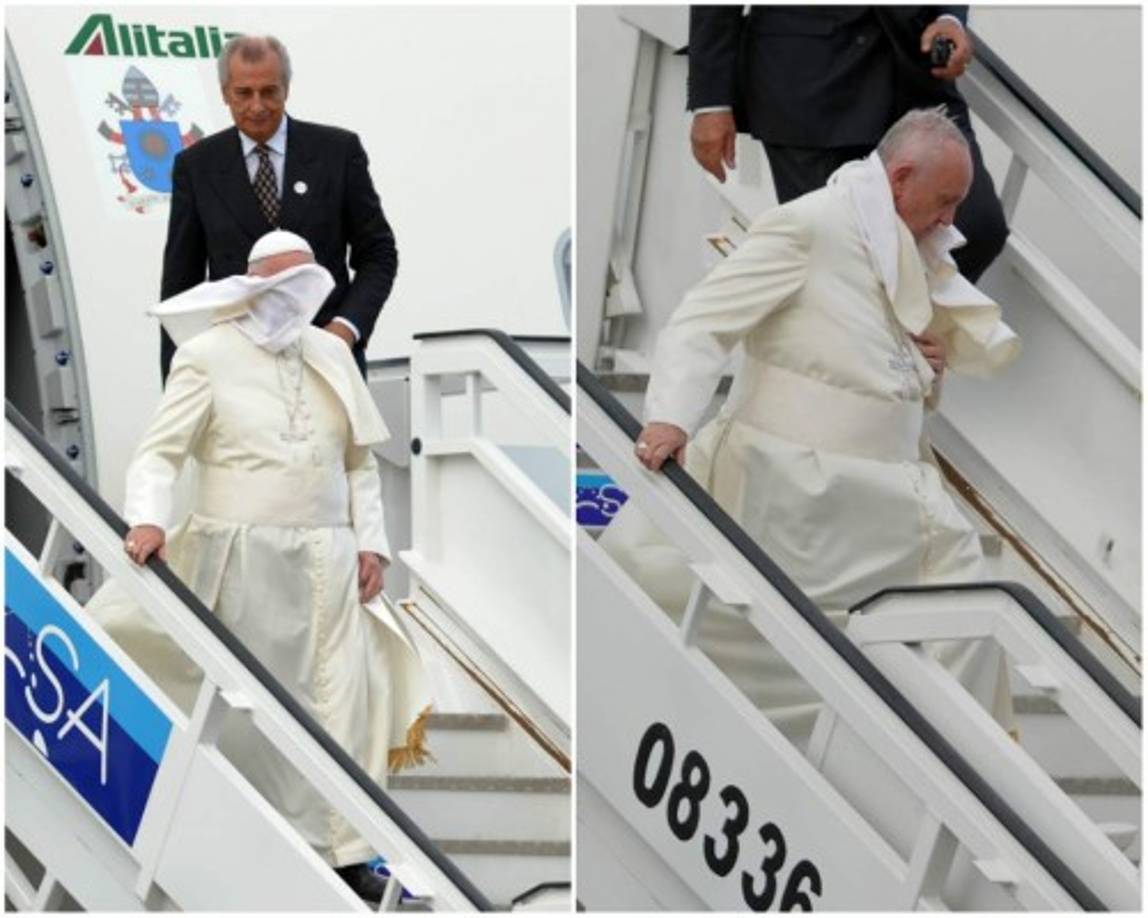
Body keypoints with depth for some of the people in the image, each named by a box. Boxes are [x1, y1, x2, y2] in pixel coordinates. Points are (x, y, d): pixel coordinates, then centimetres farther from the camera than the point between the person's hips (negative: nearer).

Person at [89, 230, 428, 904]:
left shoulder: (332, 354, 12)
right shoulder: (210, 355, -3)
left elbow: (361, 461, 16)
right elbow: (160, 451, -7)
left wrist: (371, 542, 8)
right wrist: (148, 519, -25)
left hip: (326, 559, 4)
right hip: (242, 557, -4)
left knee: (338, 700, 2)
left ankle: (343, 849, 8)